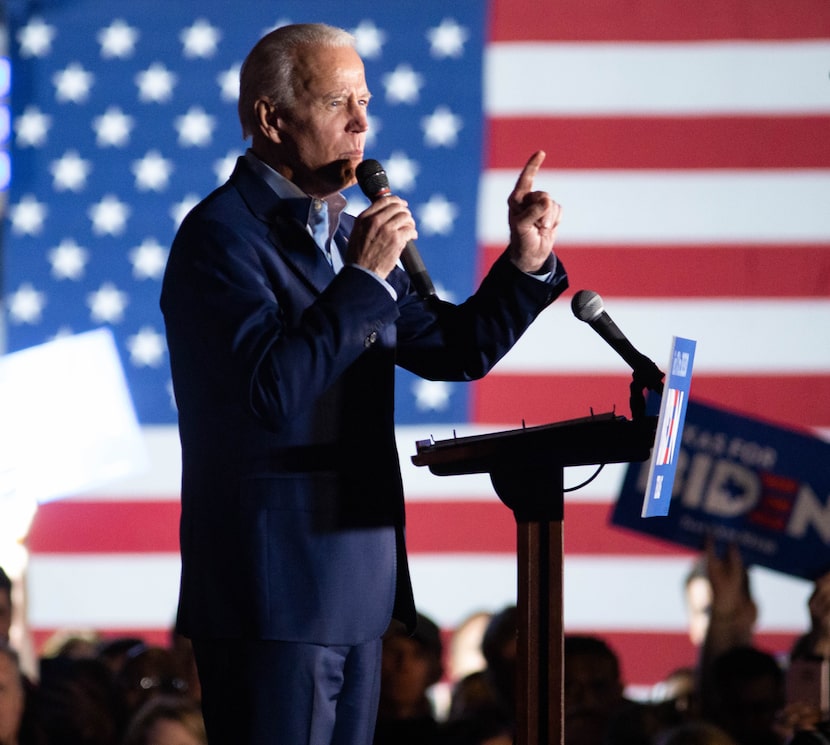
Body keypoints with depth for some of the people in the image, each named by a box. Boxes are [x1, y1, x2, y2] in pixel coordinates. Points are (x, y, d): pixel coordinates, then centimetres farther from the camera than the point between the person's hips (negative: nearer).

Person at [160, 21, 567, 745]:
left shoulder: (344, 235, 16)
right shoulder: (221, 235, -11)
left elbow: (454, 350, 19)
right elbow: (271, 392, -22)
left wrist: (526, 261, 4)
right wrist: (365, 277, -22)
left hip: (354, 589, 9)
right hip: (274, 594, -9)